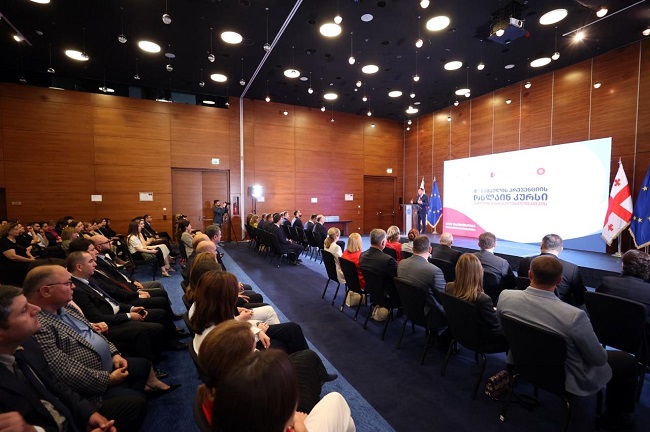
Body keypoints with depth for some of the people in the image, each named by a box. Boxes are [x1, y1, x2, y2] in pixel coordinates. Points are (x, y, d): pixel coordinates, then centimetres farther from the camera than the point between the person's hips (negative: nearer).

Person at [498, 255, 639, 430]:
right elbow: (599, 358, -18)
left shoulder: (505, 296, -24)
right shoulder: (574, 316, -37)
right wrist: (601, 352, 6)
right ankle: (615, 417, 37)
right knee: (628, 361, 19)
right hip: (564, 378, -4)